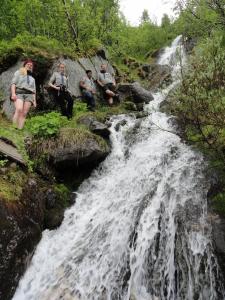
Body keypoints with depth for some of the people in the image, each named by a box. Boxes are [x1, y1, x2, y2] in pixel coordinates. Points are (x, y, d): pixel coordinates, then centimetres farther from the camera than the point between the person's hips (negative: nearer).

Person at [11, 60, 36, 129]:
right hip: (19, 93, -4)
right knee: (19, 109, -29)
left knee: (24, 114, -13)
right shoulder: (18, 72, 18)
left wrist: (34, 100, 13)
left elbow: (34, 90, 25)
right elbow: (13, 83, 5)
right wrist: (13, 93, -12)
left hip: (29, 95, 4)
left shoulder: (32, 77, 31)